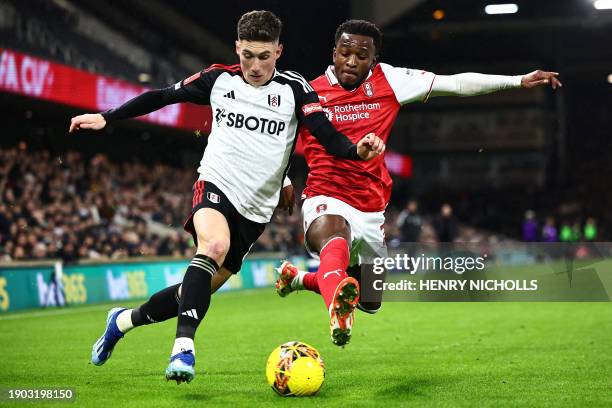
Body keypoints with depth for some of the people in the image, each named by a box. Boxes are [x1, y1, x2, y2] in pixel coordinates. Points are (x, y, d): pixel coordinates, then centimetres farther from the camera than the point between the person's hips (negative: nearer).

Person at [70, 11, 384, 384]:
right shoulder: (219, 80, 1)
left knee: (198, 291, 6)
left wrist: (356, 150, -37)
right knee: (215, 245, -35)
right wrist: (106, 117, 9)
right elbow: (162, 96, 10)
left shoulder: (294, 88, -5)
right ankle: (184, 346, -36)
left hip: (255, 209, 1)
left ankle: (124, 321, 30)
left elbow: (327, 135, -16)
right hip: (215, 184, -1)